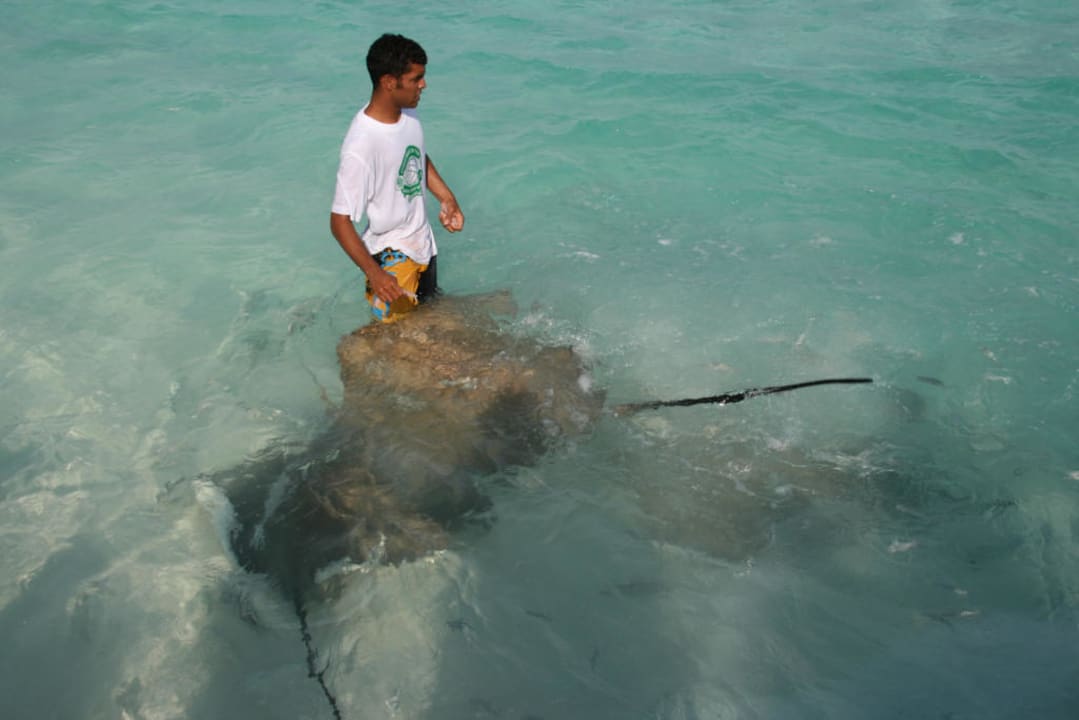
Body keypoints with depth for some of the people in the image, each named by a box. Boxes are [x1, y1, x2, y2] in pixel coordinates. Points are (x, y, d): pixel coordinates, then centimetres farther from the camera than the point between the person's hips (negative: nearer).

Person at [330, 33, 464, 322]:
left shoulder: (407, 113, -7)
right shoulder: (361, 147, -32)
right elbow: (340, 221, -28)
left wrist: (446, 198, 3)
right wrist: (374, 273, -35)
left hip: (423, 243, 8)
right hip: (392, 256, -8)